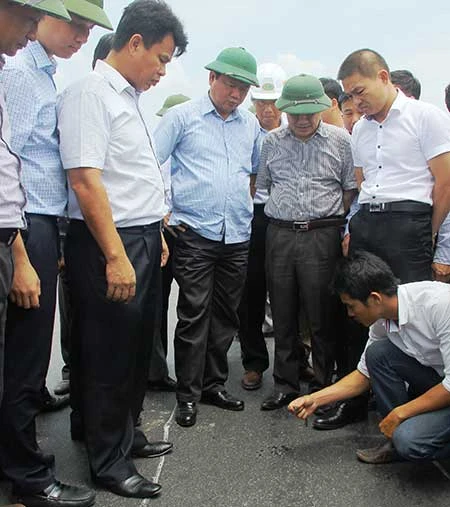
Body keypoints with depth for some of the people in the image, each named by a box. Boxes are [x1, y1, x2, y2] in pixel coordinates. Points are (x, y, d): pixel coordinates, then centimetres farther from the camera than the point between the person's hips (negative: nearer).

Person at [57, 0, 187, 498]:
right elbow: (85, 180, -21)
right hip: (107, 244, -9)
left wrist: (156, 234, 19)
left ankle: (125, 433, 36)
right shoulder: (90, 94, -13)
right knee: (109, 355, 2)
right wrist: (116, 256, -23)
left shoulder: (130, 98, 14)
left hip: (143, 240, 9)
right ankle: (108, 460, 18)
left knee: (137, 348, 18)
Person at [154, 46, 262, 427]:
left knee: (226, 314, 10)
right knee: (194, 315, -4)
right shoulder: (182, 117, 1)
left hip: (238, 235, 5)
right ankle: (188, 395, 7)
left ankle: (214, 384, 24)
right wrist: (166, 211, -5)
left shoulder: (251, 124, 14)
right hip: (195, 234, -5)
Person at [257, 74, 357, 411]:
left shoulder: (340, 140, 4)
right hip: (279, 234, 3)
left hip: (322, 235, -3)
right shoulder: (272, 142, 11)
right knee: (283, 314, 8)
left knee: (322, 315, 2)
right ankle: (286, 385, 20)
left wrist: (339, 225, 0)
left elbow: (351, 188, 6)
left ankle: (324, 385, 17)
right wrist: (281, 214, 13)